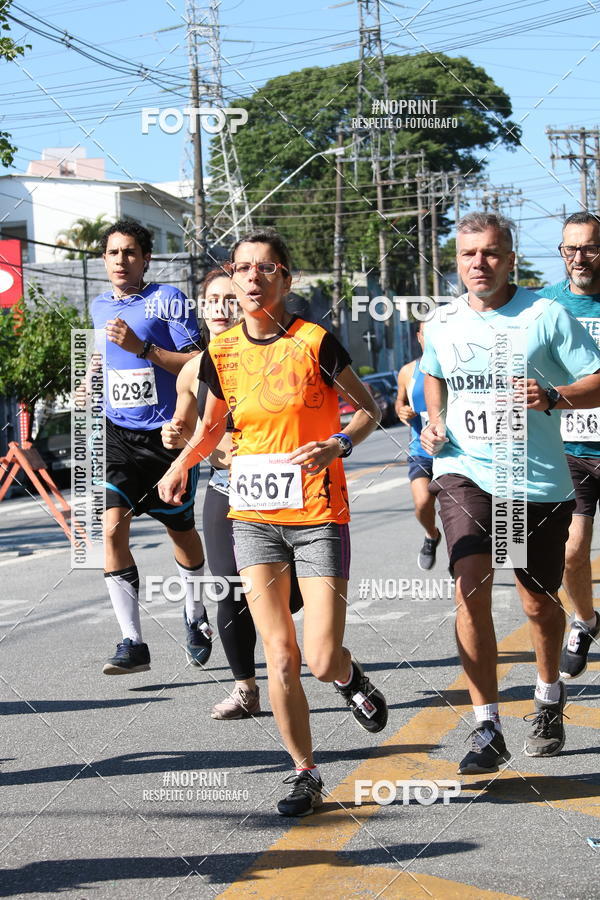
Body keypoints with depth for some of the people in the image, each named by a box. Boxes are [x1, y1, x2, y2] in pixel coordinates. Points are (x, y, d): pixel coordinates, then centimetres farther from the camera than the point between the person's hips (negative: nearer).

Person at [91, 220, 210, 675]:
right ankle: (133, 642, -13)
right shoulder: (99, 306, 11)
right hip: (118, 435, 4)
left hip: (167, 434, -3)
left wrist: (142, 349, -22)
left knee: (182, 532, 13)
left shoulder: (167, 299, -7)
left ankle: (196, 615, 40)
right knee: (111, 527, -16)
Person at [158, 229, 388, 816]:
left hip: (317, 517, -3)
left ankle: (350, 678, 30)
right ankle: (304, 774, 17)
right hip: (253, 519, 3)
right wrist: (182, 463, 1)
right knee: (280, 659, 1)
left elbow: (369, 410, 1)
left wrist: (338, 444, -18)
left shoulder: (315, 342, -8)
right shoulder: (221, 353, 4)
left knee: (322, 660, -7)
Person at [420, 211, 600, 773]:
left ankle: (549, 696, 41)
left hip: (538, 480, -1)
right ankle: (487, 729, -10)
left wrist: (552, 398, -24)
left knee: (539, 603, 12)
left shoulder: (546, 316, -7)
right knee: (471, 589, -17)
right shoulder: (442, 323, 6)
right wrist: (435, 423, 9)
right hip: (464, 472, 2)